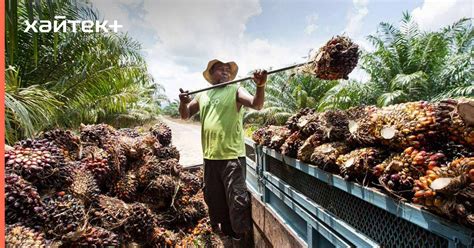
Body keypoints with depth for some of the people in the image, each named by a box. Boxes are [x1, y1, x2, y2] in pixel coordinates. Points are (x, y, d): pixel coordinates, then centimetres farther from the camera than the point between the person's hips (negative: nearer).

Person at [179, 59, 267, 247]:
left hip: (232, 156, -5)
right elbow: (185, 115, 13)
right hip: (210, 156, 6)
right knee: (214, 199, 20)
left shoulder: (236, 91, -1)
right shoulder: (202, 95, 12)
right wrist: (183, 102, -8)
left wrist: (260, 86, -35)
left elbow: (257, 105, -16)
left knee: (237, 200, 0)